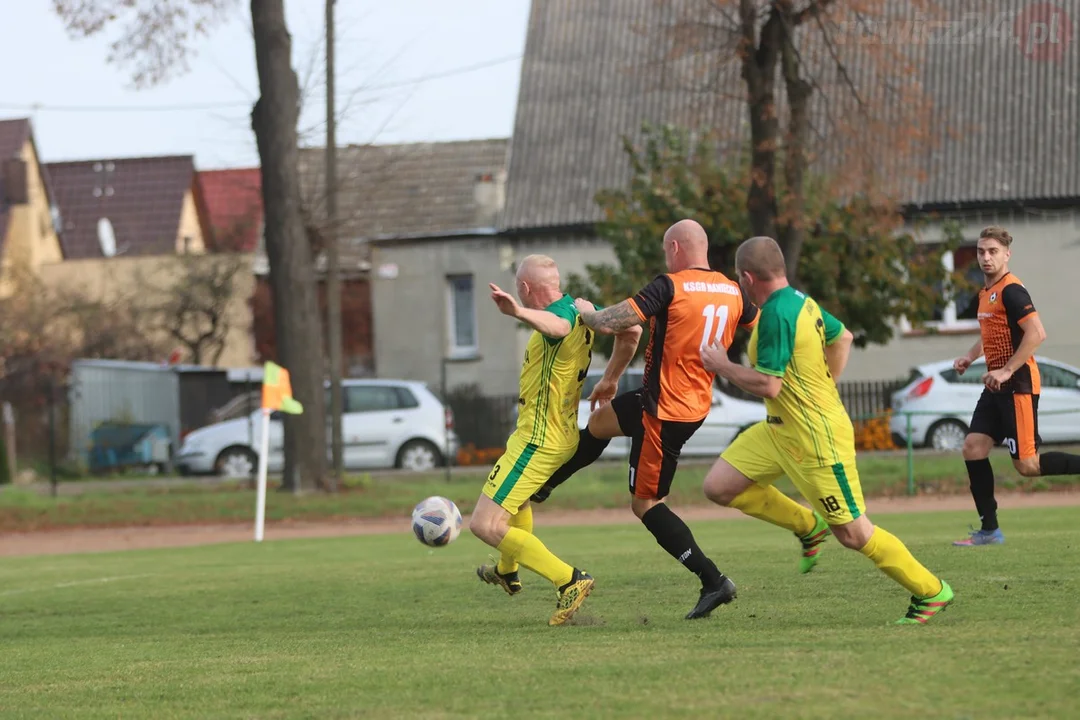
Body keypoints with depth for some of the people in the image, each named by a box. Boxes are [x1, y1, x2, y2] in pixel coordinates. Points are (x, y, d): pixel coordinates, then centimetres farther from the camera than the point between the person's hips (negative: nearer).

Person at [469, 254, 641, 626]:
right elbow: (629, 331, 10)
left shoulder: (561, 313, -23)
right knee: (515, 497, 38)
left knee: (485, 524, -13)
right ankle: (507, 571, 60)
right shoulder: (580, 311, 6)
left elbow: (558, 326, -48)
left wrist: (519, 312, -68)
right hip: (563, 436, 11)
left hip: (537, 440, -11)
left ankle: (569, 580, -19)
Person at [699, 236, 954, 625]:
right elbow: (842, 337, 22)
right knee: (719, 486, 5)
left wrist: (723, 366, -11)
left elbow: (768, 385, -27)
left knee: (852, 533, -3)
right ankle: (809, 526, 19)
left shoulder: (776, 315, -24)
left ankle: (931, 591, 10)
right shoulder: (800, 301, 6)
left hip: (815, 439, -10)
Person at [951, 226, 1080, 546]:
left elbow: (1036, 333, -24)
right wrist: (970, 357, 16)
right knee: (973, 447, 1)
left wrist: (1007, 370, -24)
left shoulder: (1011, 290, -14)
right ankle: (989, 529, 6)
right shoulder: (986, 291, 15)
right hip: (996, 386, 9)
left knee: (1027, 466, -10)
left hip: (1017, 385, -9)